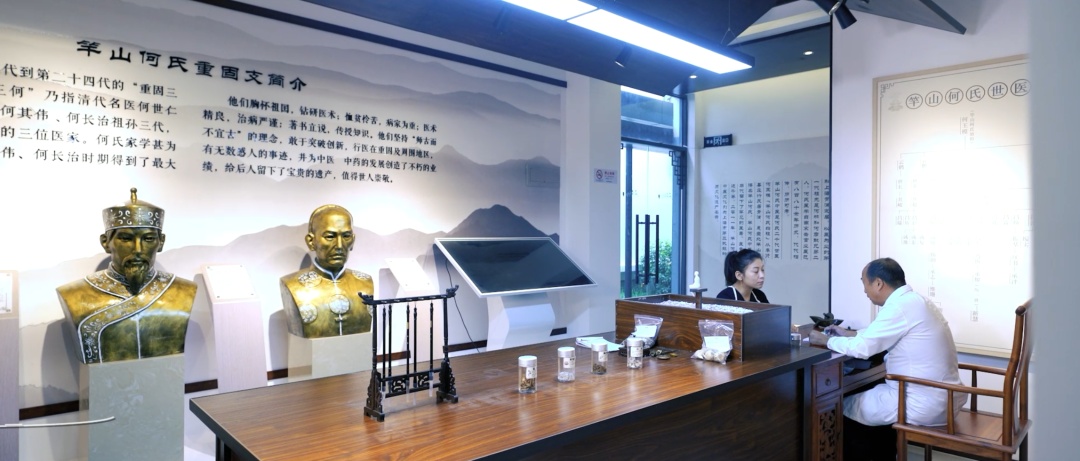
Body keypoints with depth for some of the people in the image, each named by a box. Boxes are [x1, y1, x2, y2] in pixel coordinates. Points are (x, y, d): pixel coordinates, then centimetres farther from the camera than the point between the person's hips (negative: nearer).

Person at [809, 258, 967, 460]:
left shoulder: (899, 307, -20)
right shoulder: (915, 301, 9)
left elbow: (862, 348, -20)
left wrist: (827, 340, -6)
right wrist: (849, 333, 22)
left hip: (924, 406, -9)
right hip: (947, 399, 9)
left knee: (847, 408, 5)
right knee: (873, 393, 26)